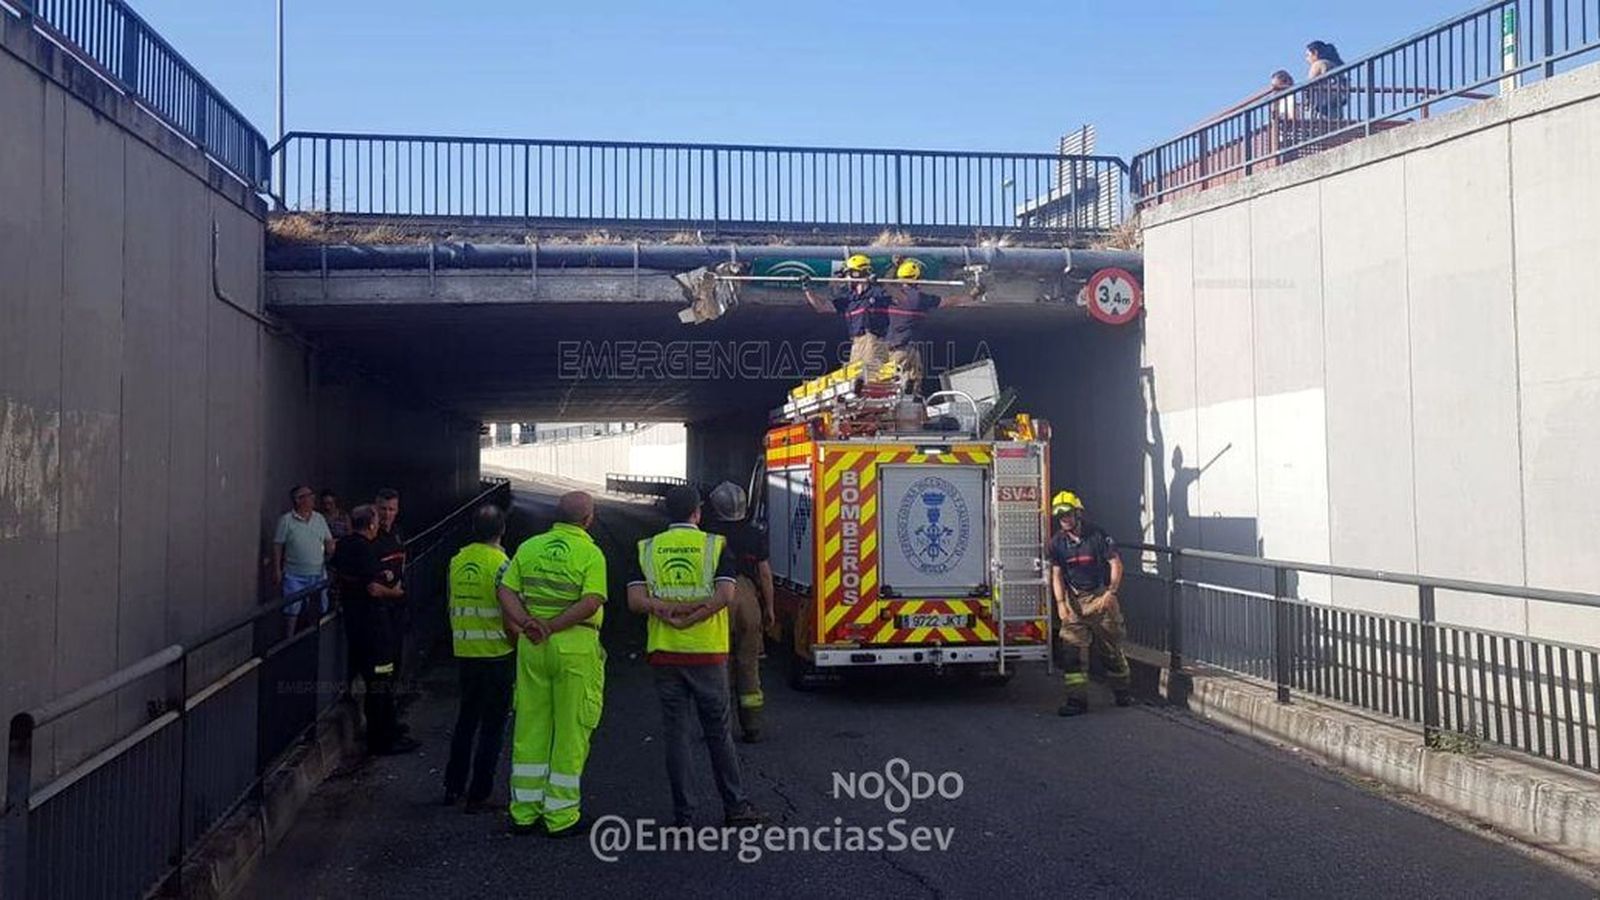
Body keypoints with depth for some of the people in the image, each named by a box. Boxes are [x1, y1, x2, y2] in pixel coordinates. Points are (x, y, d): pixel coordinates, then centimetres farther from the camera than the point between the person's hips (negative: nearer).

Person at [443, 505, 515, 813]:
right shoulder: (500, 563, -14)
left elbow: (452, 606, 13)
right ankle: (478, 796, 5)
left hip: (464, 652, 6)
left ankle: (453, 787, 25)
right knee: (492, 726, 3)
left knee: (466, 719, 19)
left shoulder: (457, 561, 4)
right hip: (497, 653, -6)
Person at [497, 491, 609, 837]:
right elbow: (591, 601, -19)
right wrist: (553, 626, -15)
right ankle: (561, 815, 9)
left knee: (529, 728, 12)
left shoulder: (528, 547, 8)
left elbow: (506, 591, 2)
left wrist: (527, 623, -9)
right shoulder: (591, 553, -7)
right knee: (571, 731, 4)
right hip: (576, 646, -5)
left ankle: (524, 811, 20)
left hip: (531, 646, 5)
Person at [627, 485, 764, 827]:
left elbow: (636, 600, -8)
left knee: (676, 733, 6)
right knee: (718, 732, 10)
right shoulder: (715, 545, -2)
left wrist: (666, 609, -10)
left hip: (664, 654, 1)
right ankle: (735, 807, 18)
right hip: (707, 653, -1)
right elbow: (725, 595, -15)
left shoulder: (647, 549, 4)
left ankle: (683, 815, 9)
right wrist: (692, 616, -10)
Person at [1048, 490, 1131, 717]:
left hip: (1101, 598, -2)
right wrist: (1060, 603, -7)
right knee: (1074, 649, -6)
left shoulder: (1097, 535, -9)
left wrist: (1110, 594, -18)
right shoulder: (1057, 542, 1)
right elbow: (1056, 575, 4)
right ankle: (1077, 699, -4)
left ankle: (1122, 693, 25)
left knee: (1111, 648, 7)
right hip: (1074, 601, 3)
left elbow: (1116, 565, -7)